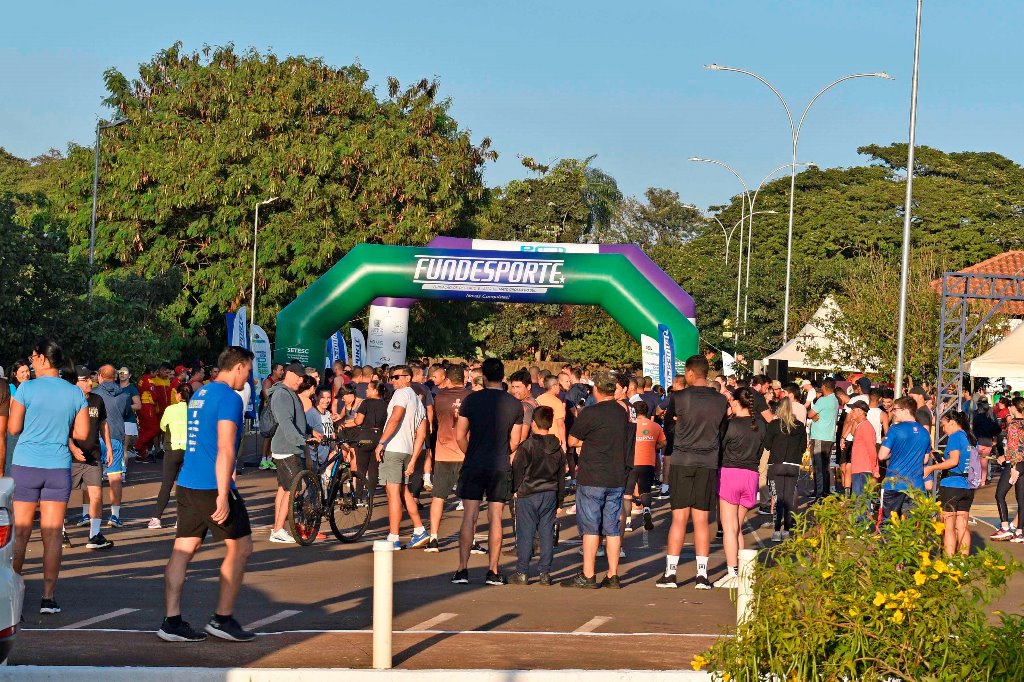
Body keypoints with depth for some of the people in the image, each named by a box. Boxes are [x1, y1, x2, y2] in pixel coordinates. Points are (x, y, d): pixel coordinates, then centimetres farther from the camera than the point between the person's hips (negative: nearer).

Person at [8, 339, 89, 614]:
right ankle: (48, 598, 3)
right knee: (52, 535, 4)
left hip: (25, 467, -2)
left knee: (20, 533, 6)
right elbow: (82, 434, 2)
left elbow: (13, 428, -6)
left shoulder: (27, 389, -7)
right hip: (58, 468, 2)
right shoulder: (75, 394, 2)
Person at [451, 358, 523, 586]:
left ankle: (463, 569, 0)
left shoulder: (471, 399, -4)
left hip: (473, 465, -1)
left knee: (469, 517, 2)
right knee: (495, 518, 5)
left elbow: (460, 436, -3)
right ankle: (493, 571, 5)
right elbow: (515, 442, 4)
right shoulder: (515, 404, 0)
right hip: (501, 467, 1)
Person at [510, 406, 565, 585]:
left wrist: (516, 489, 9)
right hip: (550, 495, 4)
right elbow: (561, 477, 13)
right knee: (547, 533, 6)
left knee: (525, 534, 1)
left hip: (528, 496, -4)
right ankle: (545, 572, 7)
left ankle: (522, 572, 2)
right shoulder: (558, 449, 6)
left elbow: (517, 469, -7)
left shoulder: (526, 446, -11)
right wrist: (559, 501, 20)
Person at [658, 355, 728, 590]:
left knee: (679, 518, 1)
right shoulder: (721, 400, 2)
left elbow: (671, 416, 8)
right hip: (708, 464, 2)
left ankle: (670, 572, 2)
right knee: (701, 520, 6)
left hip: (682, 462, -2)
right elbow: (722, 431, 11)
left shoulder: (681, 397, -8)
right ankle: (702, 575, 4)